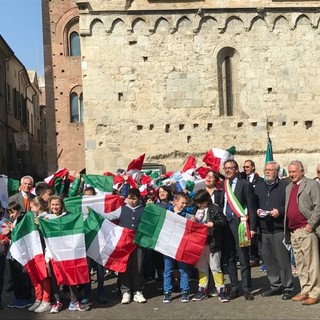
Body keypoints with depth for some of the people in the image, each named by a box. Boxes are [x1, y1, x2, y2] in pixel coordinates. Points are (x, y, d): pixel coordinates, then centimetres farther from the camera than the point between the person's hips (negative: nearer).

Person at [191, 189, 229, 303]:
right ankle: (202, 289, 22)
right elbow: (193, 223, 22)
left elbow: (223, 222, -11)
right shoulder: (196, 210, 11)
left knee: (215, 267, -2)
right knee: (201, 267, 13)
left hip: (211, 242, -6)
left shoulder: (214, 209, -7)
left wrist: (213, 223, -26)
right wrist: (192, 220, 0)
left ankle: (221, 290, 6)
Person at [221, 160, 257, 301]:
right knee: (230, 258, 10)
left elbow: (252, 207, -4)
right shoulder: (222, 186, 12)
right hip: (226, 224, 5)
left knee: (244, 259, -1)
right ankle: (234, 288, 20)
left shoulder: (245, 184, -2)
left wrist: (252, 227, -9)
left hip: (240, 224, -4)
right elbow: (221, 205, 12)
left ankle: (246, 289, 10)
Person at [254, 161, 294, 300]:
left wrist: (280, 211, -19)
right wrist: (257, 210, -2)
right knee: (268, 259, 11)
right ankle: (275, 286, 23)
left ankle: (288, 288, 7)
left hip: (279, 229, -6)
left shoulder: (284, 186, -4)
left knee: (283, 259, -4)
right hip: (264, 230, 6)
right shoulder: (258, 187, 15)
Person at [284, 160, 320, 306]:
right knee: (300, 264, 12)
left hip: (306, 230, -7)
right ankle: (305, 291, 20)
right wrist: (287, 229, 12)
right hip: (293, 231, 7)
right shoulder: (289, 187, 18)